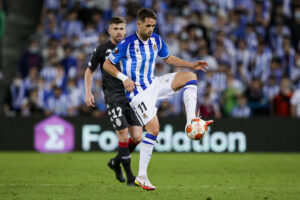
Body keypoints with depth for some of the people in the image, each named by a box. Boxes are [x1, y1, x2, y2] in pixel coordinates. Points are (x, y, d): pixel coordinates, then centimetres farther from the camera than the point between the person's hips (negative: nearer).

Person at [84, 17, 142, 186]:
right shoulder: (102, 50, 2)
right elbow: (89, 71, 13)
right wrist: (88, 93, 3)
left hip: (131, 95, 3)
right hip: (113, 95, -3)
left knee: (137, 137, -5)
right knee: (123, 135, -13)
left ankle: (116, 162, 21)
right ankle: (129, 176, -2)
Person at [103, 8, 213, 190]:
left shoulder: (156, 40, 4)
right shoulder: (127, 44, -14)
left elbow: (168, 58, 21)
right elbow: (107, 64, -7)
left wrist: (192, 65, 11)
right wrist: (124, 78, -21)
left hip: (154, 85, 7)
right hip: (138, 92, -7)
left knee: (190, 76, -6)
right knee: (153, 129, -18)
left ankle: (191, 122, -16)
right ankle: (141, 177, -10)